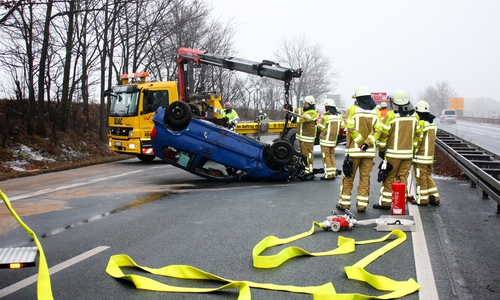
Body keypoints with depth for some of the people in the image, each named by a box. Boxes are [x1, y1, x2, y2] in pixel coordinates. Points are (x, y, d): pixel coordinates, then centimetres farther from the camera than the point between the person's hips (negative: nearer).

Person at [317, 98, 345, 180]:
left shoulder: (326, 116, -15)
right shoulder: (339, 116, 6)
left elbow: (321, 128, -12)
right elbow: (342, 126, 9)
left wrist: (319, 122, 7)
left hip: (326, 140, -7)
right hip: (334, 140, 7)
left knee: (326, 157, -3)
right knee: (332, 156, 16)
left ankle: (328, 174, -5)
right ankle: (333, 173, 15)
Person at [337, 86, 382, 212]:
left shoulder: (353, 109, -3)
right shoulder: (375, 111, 7)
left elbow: (351, 129, -12)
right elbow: (378, 130, -3)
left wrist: (360, 143, -9)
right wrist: (367, 143, -10)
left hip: (354, 149, -3)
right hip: (369, 151, 3)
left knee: (348, 177, 6)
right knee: (365, 178, 8)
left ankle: (344, 203, 10)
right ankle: (362, 205, 8)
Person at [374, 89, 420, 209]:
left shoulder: (391, 115, -10)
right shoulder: (414, 116, 6)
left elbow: (384, 134, -7)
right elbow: (416, 135, 13)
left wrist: (381, 150, 3)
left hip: (393, 153, -4)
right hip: (408, 153, 4)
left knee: (389, 178, 3)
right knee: (403, 177, 10)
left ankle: (385, 202, 7)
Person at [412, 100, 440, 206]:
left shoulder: (421, 124, -16)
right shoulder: (432, 124, 11)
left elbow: (417, 140, -17)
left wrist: (413, 152, -9)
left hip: (421, 156, -8)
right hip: (430, 155, 8)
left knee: (421, 177, 0)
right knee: (428, 175, 16)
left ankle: (422, 199, 6)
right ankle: (434, 197, 15)